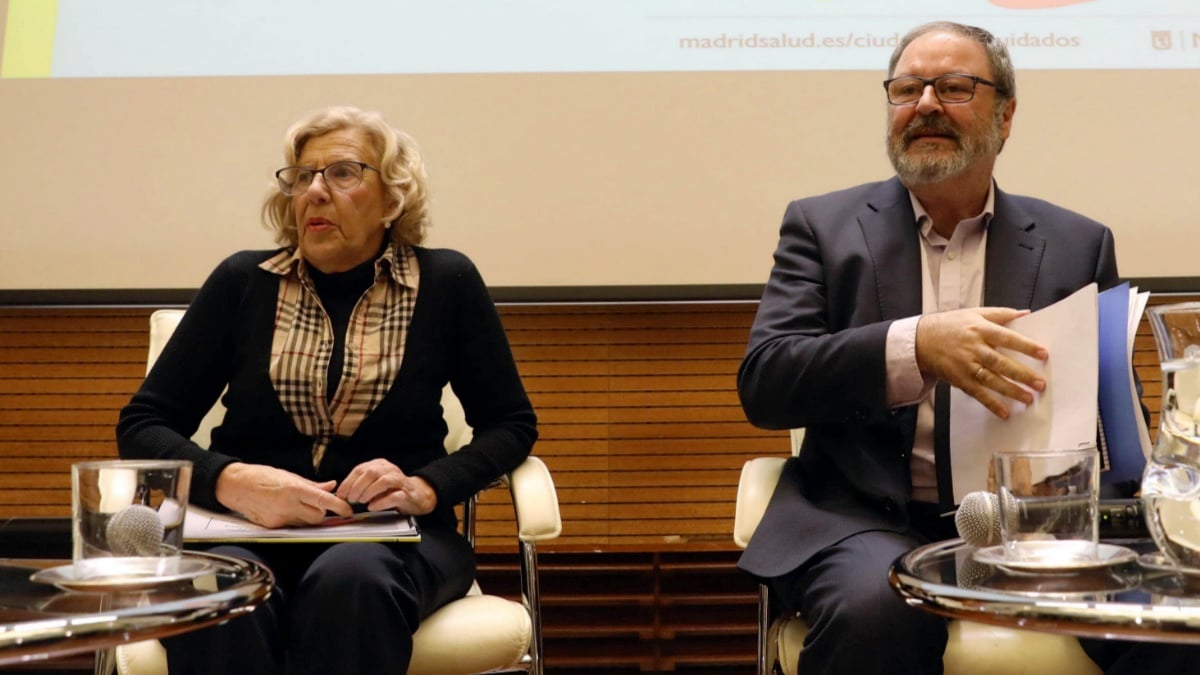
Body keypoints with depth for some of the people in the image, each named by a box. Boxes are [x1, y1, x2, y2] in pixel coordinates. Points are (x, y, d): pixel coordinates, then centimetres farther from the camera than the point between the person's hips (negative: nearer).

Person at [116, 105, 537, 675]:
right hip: (249, 532, 0)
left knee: (350, 581, -35)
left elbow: (512, 424, 7)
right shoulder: (243, 282, 5)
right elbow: (142, 425, 4)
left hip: (394, 539, 0)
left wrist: (427, 487, -12)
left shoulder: (446, 283, 3)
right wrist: (230, 480, -17)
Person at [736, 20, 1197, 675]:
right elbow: (761, 382, -5)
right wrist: (915, 346, -22)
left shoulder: (1079, 245, 13)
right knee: (879, 609, -34)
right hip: (870, 520, -1)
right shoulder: (822, 225, 7)